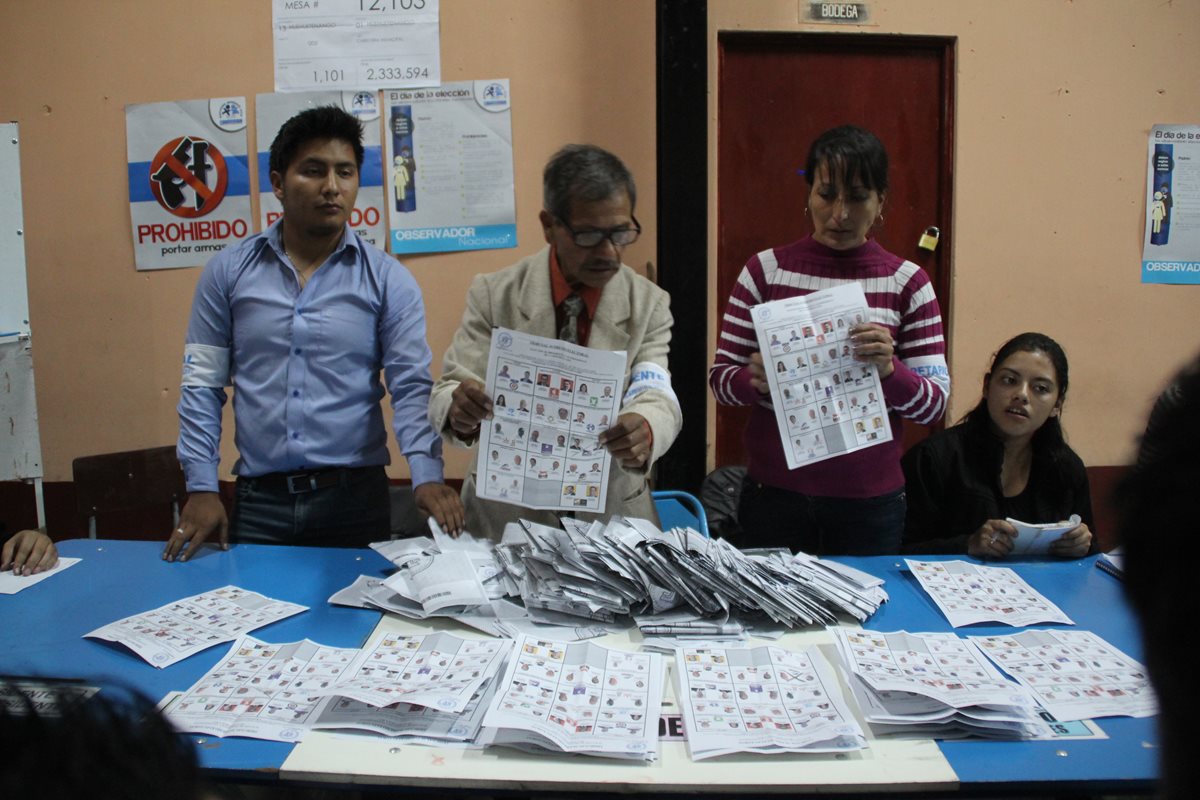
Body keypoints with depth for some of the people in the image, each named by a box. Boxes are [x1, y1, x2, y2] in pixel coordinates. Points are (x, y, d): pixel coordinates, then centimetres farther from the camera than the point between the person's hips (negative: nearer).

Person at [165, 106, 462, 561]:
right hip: (258, 500, 1)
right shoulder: (228, 272, 4)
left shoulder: (387, 280, -1)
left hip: (356, 496, -1)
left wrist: (428, 476, -21)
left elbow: (411, 387, -6)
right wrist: (202, 488, -2)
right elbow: (202, 385, 5)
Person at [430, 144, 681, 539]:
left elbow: (656, 396, -11)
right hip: (505, 515, -1)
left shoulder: (649, 305, -1)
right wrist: (459, 408, -32)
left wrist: (645, 429, -36)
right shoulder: (494, 295, -4)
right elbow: (448, 392, -7)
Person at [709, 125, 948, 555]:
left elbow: (934, 403, -2)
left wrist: (889, 371, -22)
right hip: (774, 492, 0)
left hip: (870, 499, 0)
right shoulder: (765, 270, -1)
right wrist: (755, 380, -22)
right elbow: (720, 378, -1)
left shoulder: (907, 282, 0)